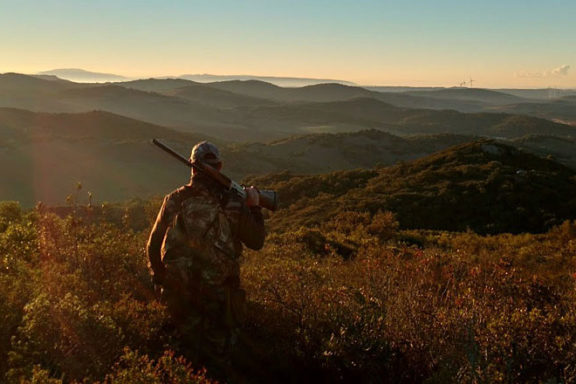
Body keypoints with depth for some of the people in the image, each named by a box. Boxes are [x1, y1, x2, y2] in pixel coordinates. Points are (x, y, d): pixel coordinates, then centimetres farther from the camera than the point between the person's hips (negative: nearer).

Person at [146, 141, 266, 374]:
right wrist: (254, 207, 12)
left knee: (191, 349, 25)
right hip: (217, 291, -2)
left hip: (178, 290, 2)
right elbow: (257, 241, -1)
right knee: (218, 356, 20)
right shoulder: (233, 204, -13)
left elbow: (153, 245, 2)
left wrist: (159, 277, 18)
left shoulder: (174, 200, -7)